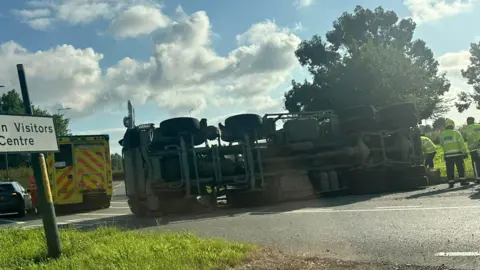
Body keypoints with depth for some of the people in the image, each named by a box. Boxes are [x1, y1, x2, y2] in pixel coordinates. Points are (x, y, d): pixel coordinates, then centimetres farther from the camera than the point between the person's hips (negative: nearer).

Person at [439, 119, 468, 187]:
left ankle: (451, 182, 6)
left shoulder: (442, 135, 5)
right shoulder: (456, 132, -5)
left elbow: (442, 144, 15)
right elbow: (462, 143, -7)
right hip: (457, 153, -3)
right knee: (460, 167, 5)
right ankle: (462, 181, 2)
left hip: (447, 154, 3)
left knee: (450, 169, 6)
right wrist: (465, 152, -4)